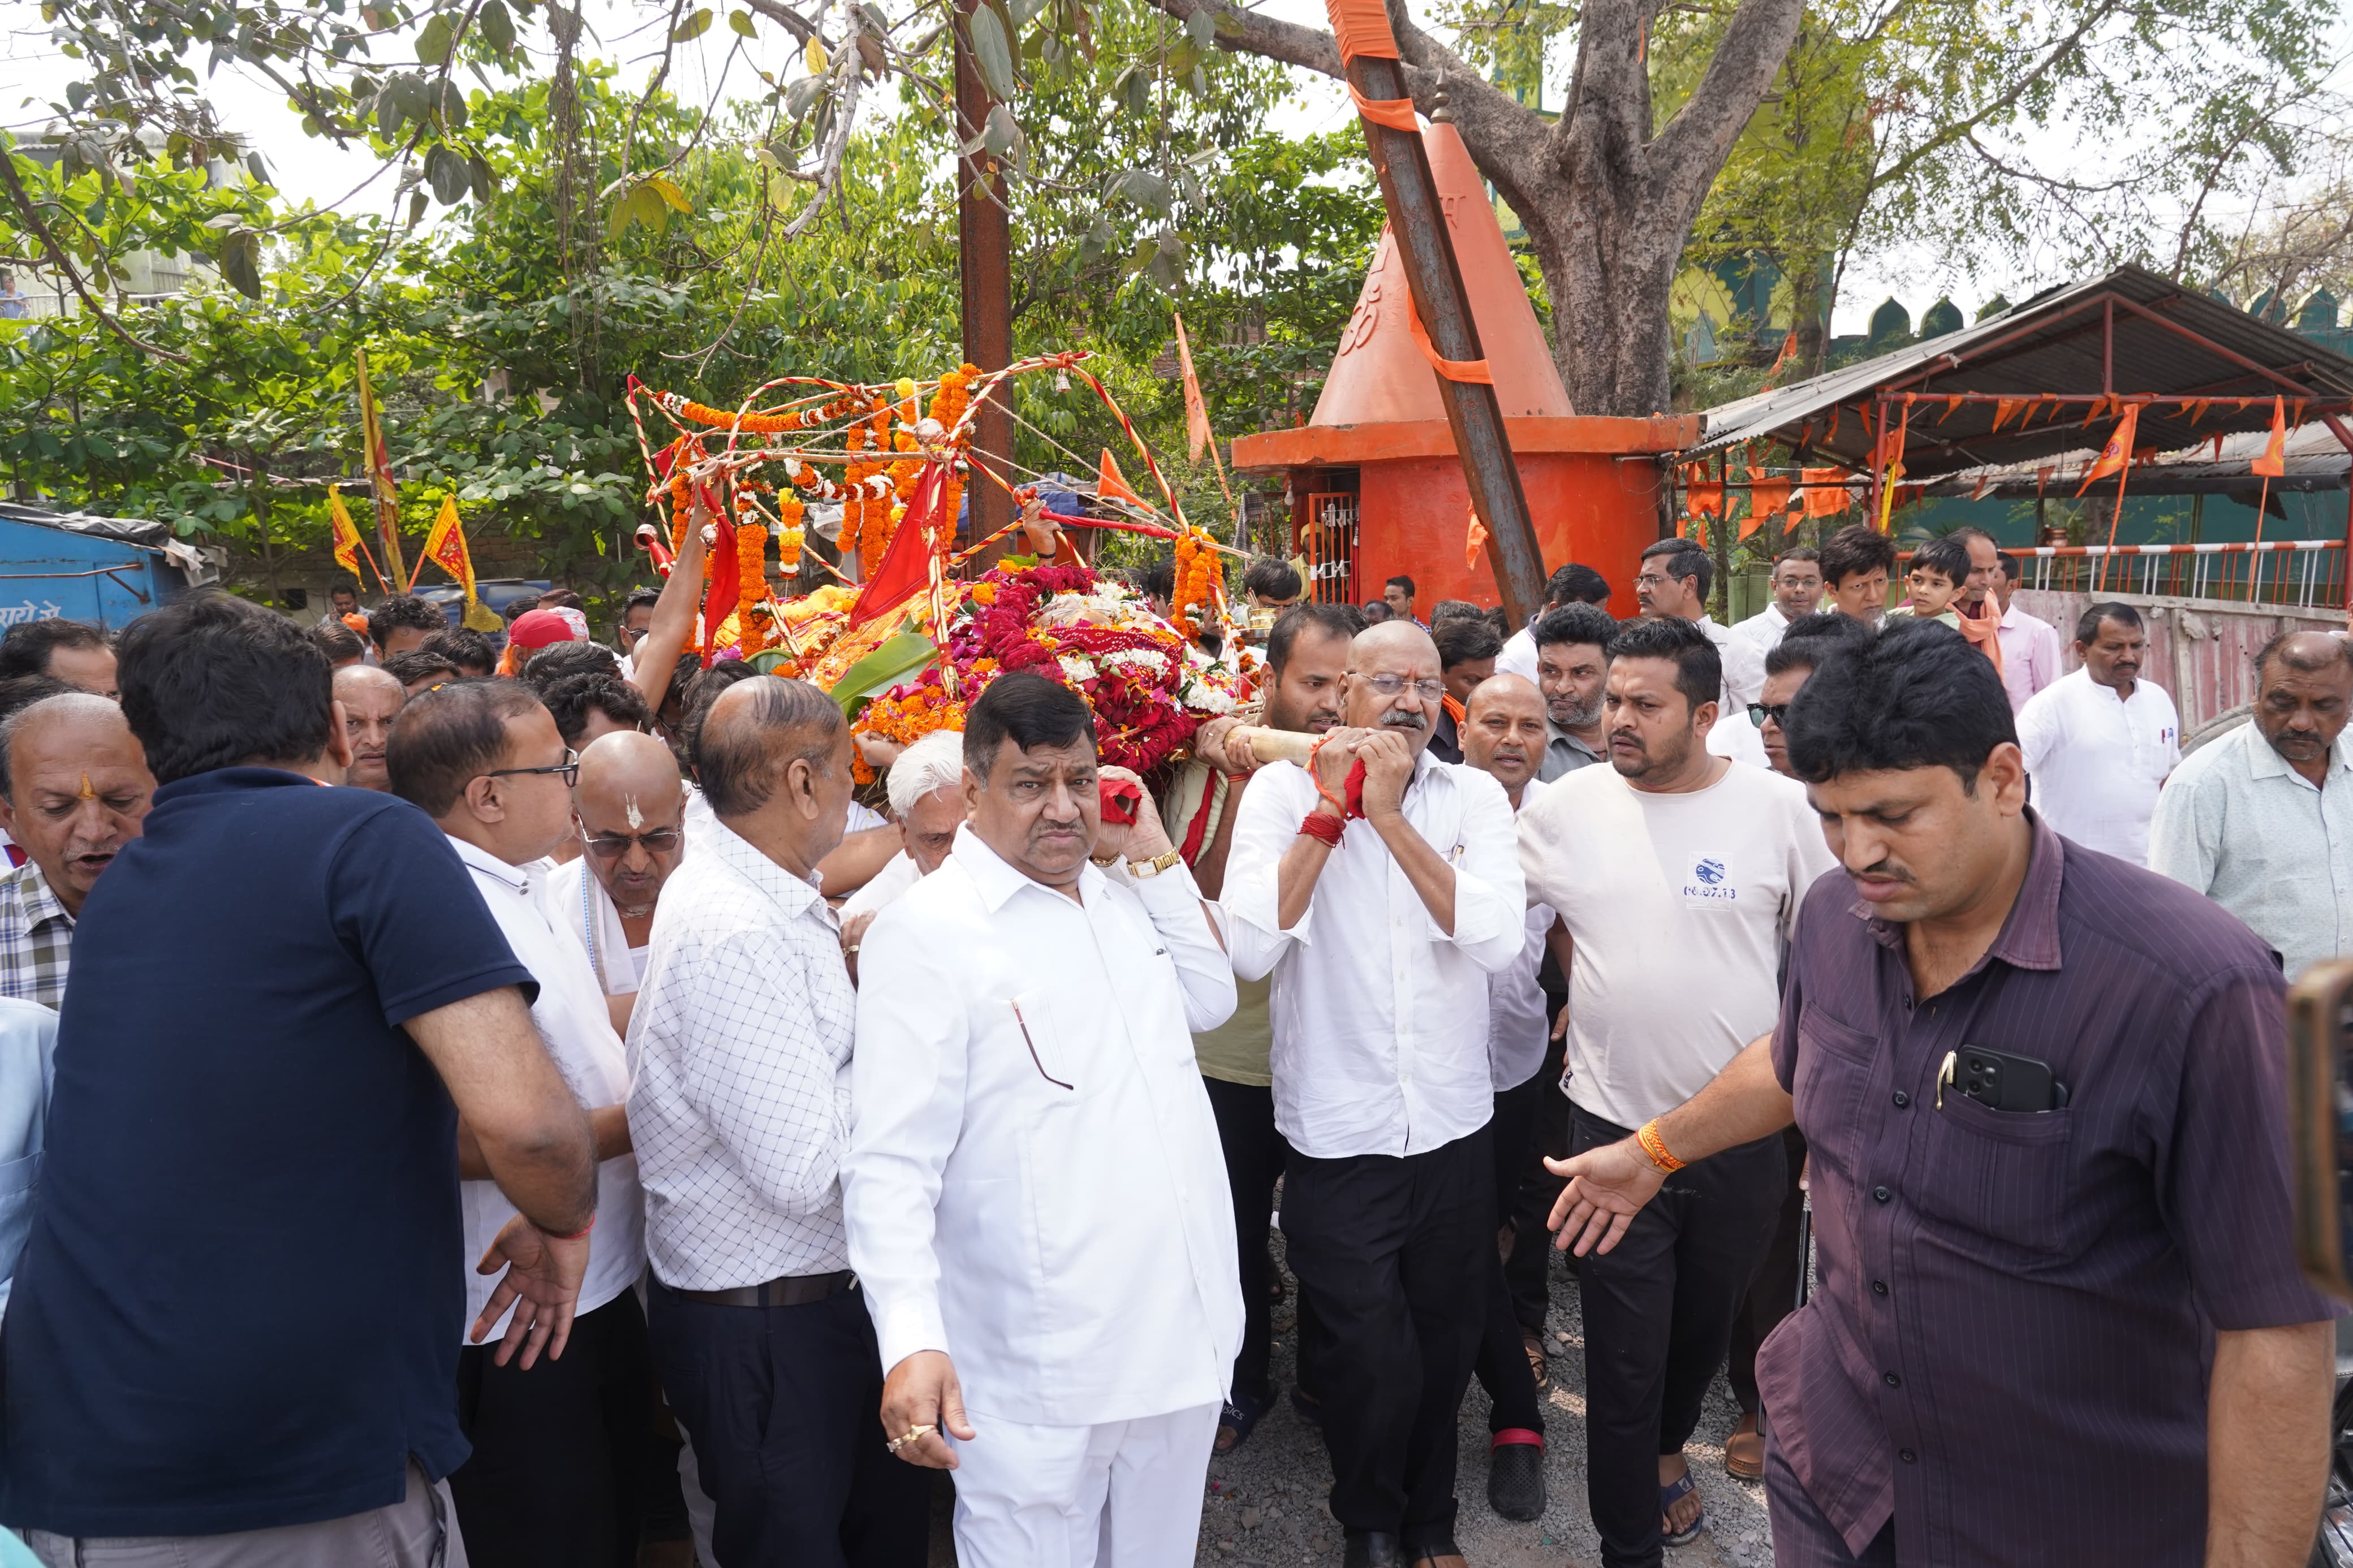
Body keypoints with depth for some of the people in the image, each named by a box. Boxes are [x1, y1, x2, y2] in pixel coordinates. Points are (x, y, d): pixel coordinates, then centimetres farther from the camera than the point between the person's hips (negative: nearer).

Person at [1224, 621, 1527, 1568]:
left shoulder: (1474, 797, -1)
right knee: (1368, 1354, 6)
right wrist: (1330, 810, -19)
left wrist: (1391, 817, -20)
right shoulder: (1284, 789, -6)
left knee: (1444, 1344, 18)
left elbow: (1499, 939, -17)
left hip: (1453, 1127, 3)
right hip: (1337, 1133, -2)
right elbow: (1251, 947, -18)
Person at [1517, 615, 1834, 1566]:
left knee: (1706, 1322, 22)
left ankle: (1667, 1444, 52)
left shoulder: (1780, 808, -7)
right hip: (1614, 1122, -1)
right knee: (1623, 1355, 4)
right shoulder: (1566, 807, -5)